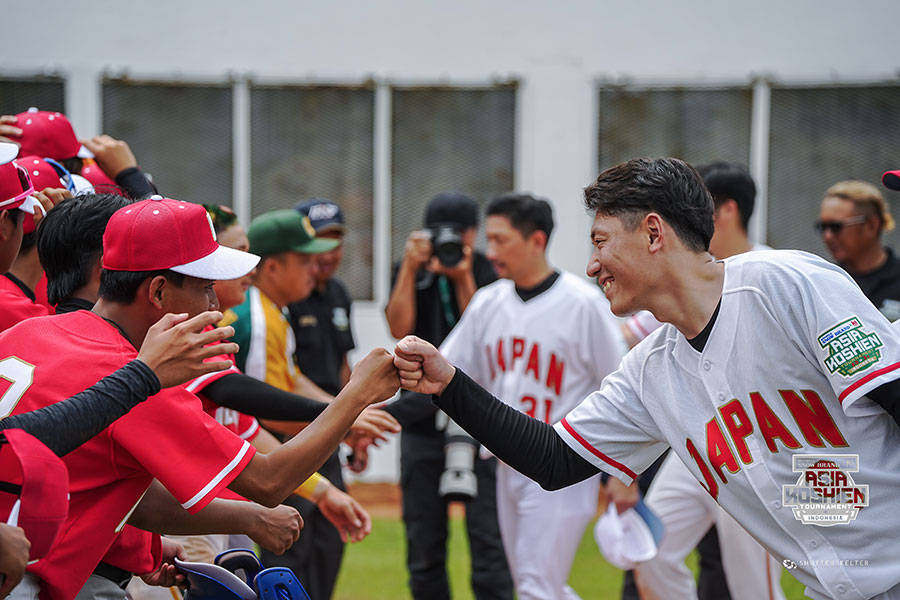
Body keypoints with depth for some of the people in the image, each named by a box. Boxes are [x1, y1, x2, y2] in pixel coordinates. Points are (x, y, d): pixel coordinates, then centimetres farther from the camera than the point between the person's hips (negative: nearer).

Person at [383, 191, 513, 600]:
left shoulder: (490, 274, -1)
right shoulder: (411, 272, 7)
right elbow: (399, 328, -7)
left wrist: (463, 280, -19)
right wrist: (411, 269, -15)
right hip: (421, 423, 3)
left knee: (488, 537, -8)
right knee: (423, 542, 8)